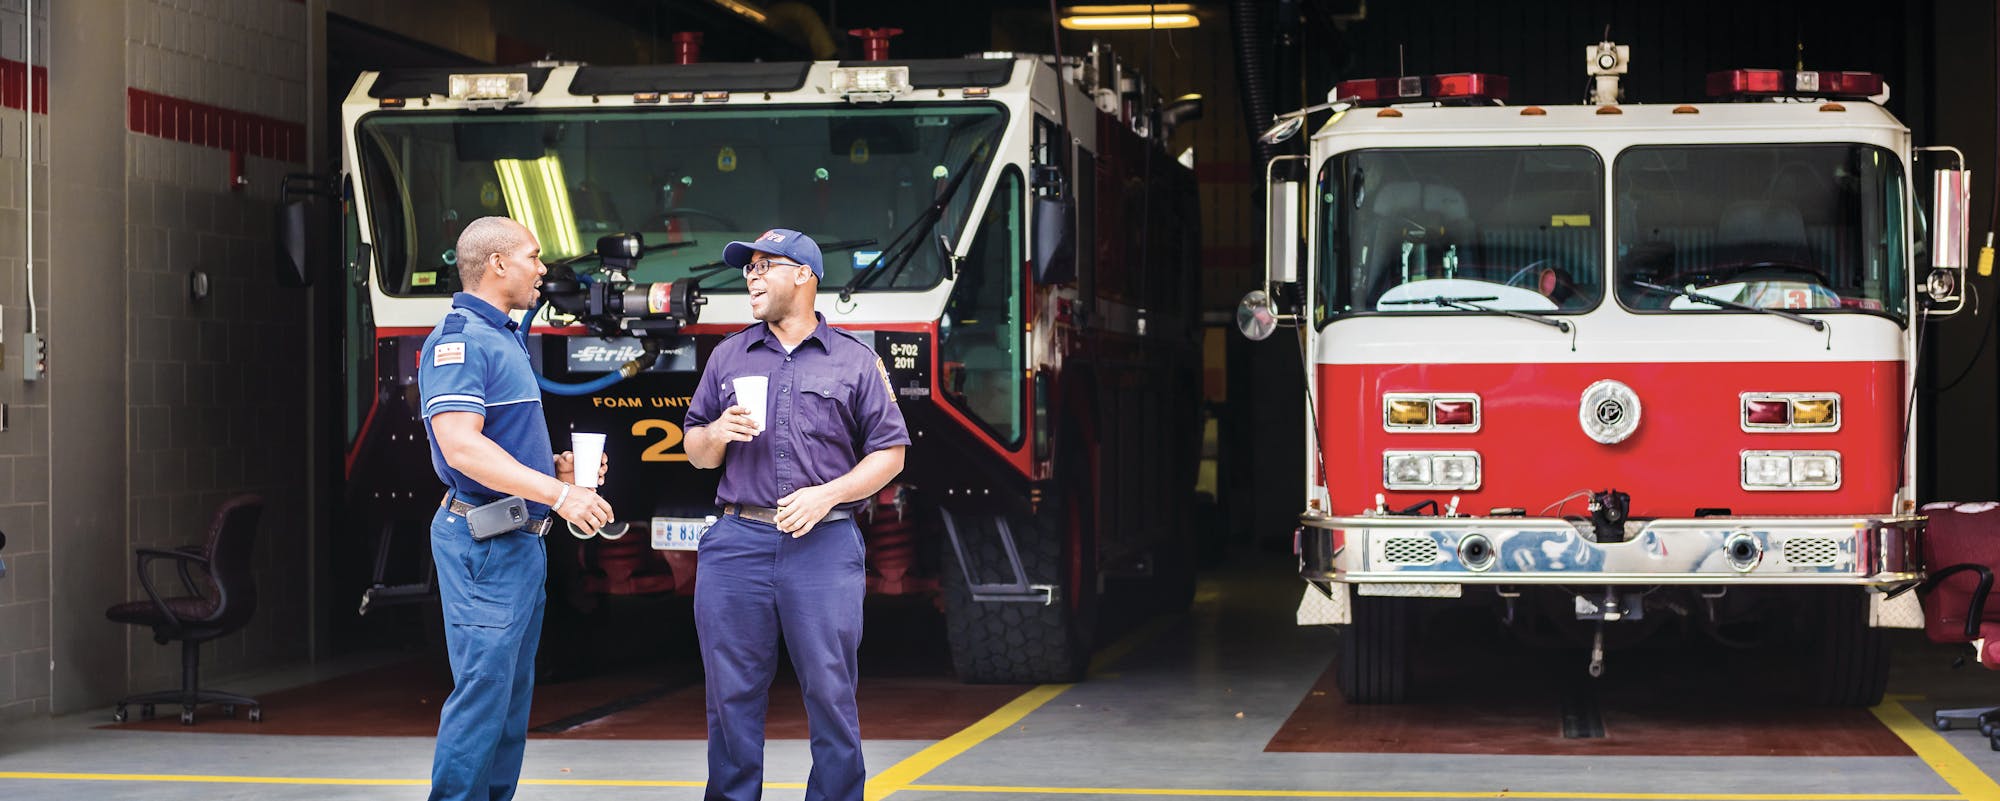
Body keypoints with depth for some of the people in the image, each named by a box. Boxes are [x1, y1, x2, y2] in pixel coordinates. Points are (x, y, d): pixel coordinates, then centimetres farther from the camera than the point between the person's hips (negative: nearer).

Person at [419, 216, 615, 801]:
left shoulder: (502, 337, 19)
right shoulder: (460, 340, -14)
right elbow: (461, 446, -25)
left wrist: (557, 466, 11)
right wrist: (557, 493, -26)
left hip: (521, 542, 11)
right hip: (484, 540, -11)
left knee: (513, 693, 13)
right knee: (483, 691, -10)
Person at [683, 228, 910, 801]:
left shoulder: (855, 361, 8)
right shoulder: (729, 357, 17)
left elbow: (889, 453, 5)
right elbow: (697, 453, 20)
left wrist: (828, 494, -9)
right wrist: (717, 434, -3)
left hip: (825, 544, -2)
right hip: (738, 542, 3)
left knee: (831, 695, -3)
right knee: (732, 696, 3)